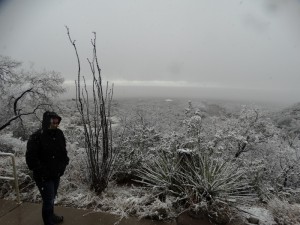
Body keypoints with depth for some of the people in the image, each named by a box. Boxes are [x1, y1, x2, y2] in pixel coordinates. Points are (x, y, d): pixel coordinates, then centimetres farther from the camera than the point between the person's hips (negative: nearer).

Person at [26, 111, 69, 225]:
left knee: (52, 197, 24)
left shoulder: (59, 134, -2)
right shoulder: (36, 137, -21)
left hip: (56, 174, 6)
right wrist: (42, 172, -19)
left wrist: (64, 163, 2)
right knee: (48, 201, 0)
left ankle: (51, 215, 47)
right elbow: (31, 158, -19)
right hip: (44, 177, -6)